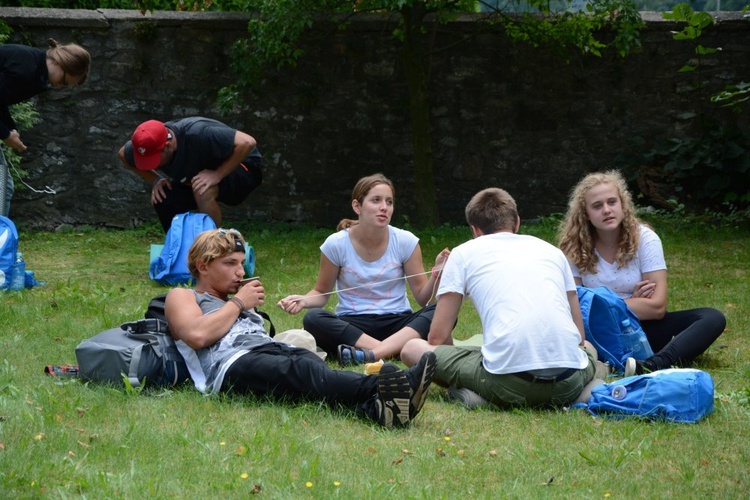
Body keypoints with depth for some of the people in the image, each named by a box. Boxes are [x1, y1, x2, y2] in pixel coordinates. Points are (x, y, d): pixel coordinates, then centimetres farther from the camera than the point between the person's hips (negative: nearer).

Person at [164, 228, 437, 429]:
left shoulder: (237, 303, 42)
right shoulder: (182, 297, 23)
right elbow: (197, 335, 0)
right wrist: (238, 302, 11)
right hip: (232, 363, -6)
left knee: (308, 361, -33)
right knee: (300, 371, -38)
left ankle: (372, 405, -65)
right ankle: (378, 388, -67)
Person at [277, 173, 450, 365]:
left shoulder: (405, 242, -1)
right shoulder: (336, 244, -3)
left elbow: (422, 297, 2)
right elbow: (321, 293, 8)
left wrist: (436, 275, -19)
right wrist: (303, 300, -14)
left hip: (397, 323, 1)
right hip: (351, 325, -1)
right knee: (313, 319, -31)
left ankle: (369, 353, -43)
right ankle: (398, 349, -37)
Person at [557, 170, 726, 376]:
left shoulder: (645, 238, -6)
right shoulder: (575, 249, -4)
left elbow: (657, 306, -13)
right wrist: (634, 303, -12)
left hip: (641, 328, 1)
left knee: (712, 318, -23)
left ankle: (648, 367, -48)